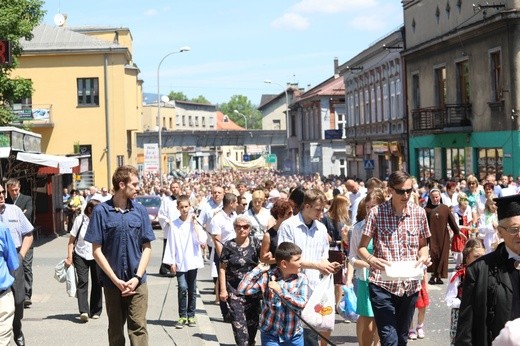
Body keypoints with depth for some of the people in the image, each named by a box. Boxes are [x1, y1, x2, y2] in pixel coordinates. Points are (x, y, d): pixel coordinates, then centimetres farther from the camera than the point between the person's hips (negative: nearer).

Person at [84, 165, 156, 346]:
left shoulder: (140, 211, 2)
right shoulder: (101, 211, -5)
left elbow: (147, 247, 4)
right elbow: (97, 251, -4)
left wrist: (137, 278, -8)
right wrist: (116, 280, -10)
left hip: (137, 283, 1)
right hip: (112, 282, -1)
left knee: (138, 328, -4)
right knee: (115, 330, 12)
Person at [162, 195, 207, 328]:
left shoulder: (194, 222, 1)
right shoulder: (174, 225, 0)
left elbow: (201, 240, -11)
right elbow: (170, 244, 2)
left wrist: (195, 223, -10)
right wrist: (171, 262, -2)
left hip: (193, 261, 1)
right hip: (179, 262, -1)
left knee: (192, 290, 7)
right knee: (182, 288, -10)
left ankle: (191, 316, 18)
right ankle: (182, 316, 0)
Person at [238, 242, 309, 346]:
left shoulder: (301, 279, -6)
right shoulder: (267, 277, -10)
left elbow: (301, 304, -19)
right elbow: (242, 289, -17)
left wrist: (280, 291, -25)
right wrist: (258, 270, -15)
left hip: (295, 335, 2)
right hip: (270, 335, -1)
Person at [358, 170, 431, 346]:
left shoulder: (419, 213, 2)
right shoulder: (376, 213, -6)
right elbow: (361, 247, -1)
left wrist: (423, 257, -7)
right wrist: (371, 259, -22)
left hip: (410, 285, 3)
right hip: (382, 284, -3)